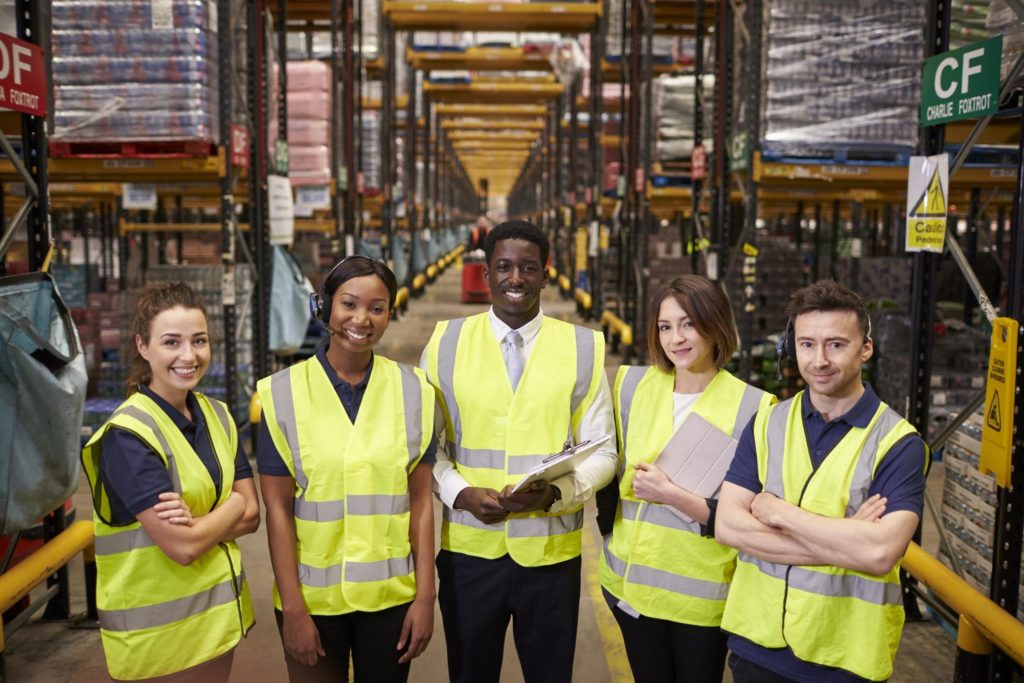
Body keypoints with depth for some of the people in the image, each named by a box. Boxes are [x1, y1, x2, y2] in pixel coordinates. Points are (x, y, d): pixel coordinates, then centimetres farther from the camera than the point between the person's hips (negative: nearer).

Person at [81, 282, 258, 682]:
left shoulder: (217, 416, 3)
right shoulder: (128, 435, -19)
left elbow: (250, 515, 0)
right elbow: (182, 546, -23)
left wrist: (197, 523, -17)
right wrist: (230, 507, -7)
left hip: (221, 609, 6)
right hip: (155, 627, -6)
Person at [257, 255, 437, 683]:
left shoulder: (411, 390, -2)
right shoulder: (284, 392, -7)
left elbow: (420, 500, -1)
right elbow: (278, 509, -6)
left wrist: (425, 595, -3)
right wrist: (292, 606, -8)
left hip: (391, 595, 1)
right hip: (313, 595, -1)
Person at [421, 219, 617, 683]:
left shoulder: (583, 347, -1)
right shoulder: (447, 341, 0)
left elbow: (601, 452, 0)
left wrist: (555, 491, -18)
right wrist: (460, 493, -14)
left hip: (551, 550, 0)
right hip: (468, 548, 1)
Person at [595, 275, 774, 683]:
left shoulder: (750, 407, -12)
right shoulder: (632, 385, -1)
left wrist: (670, 494, -21)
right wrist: (609, 526, 3)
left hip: (701, 592, -3)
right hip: (631, 581, 3)